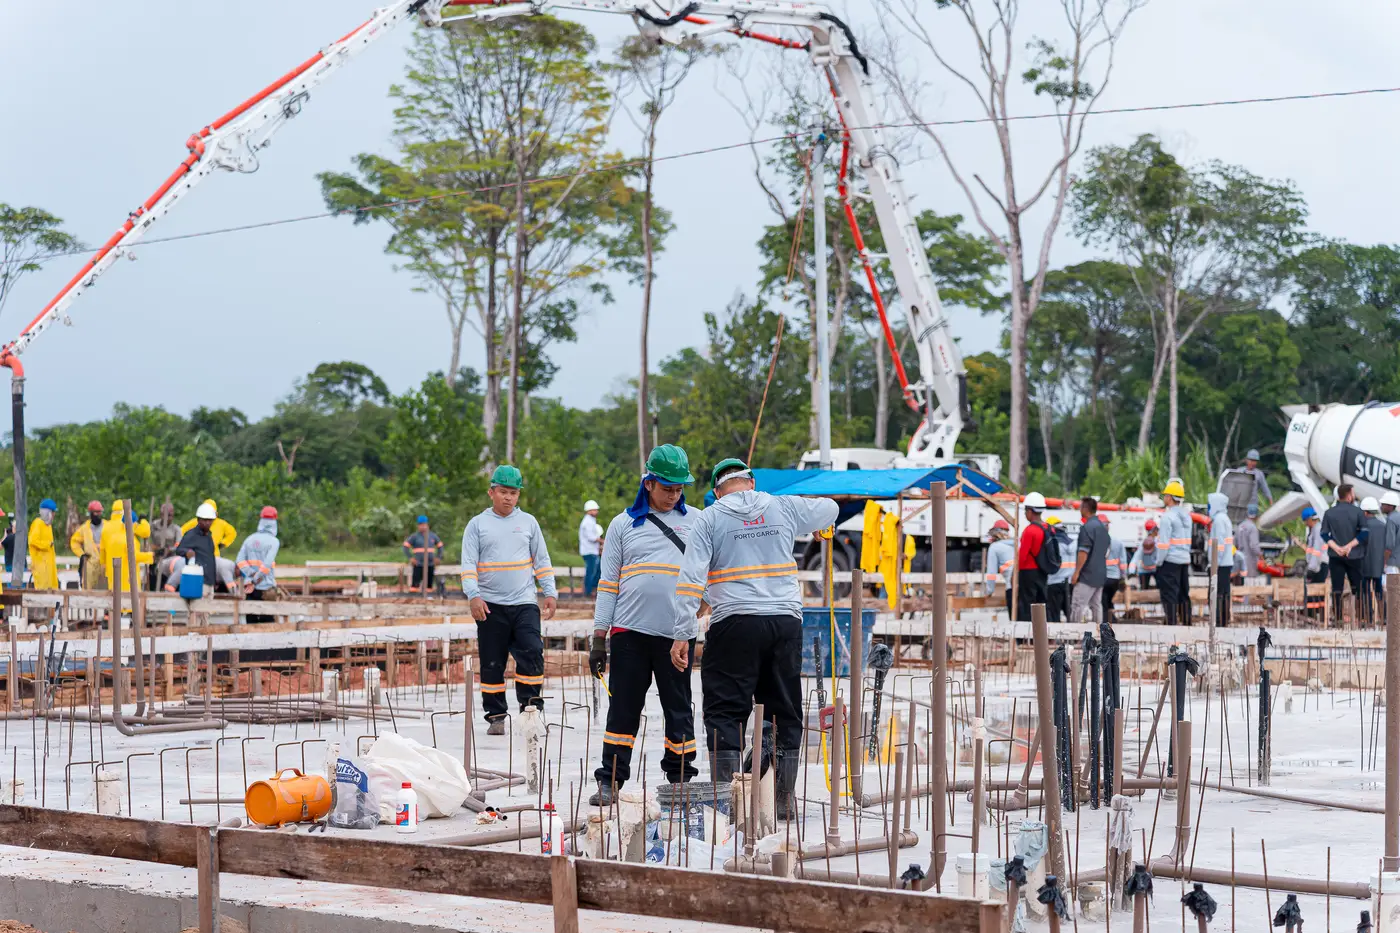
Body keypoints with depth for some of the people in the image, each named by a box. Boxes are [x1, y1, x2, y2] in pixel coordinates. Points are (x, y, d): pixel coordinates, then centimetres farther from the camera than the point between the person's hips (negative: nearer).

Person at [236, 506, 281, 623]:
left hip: (250, 587, 4)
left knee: (251, 620, 8)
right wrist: (255, 580, -10)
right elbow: (267, 564, -18)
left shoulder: (250, 539, 8)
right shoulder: (273, 541, -8)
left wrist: (251, 574, -8)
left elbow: (240, 560, -2)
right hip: (266, 587, -4)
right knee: (267, 621, -1)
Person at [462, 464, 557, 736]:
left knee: (531, 653, -15)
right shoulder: (477, 525, 5)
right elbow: (468, 564, -1)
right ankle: (496, 716, 11)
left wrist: (550, 593, 4)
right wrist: (474, 596, -15)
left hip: (524, 603, 1)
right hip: (490, 606, -1)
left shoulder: (528, 522, 10)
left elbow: (542, 561, 14)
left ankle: (530, 708, -6)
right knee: (492, 663, 2)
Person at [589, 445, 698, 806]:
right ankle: (610, 781, 7)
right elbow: (608, 582, 10)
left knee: (679, 708, 5)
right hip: (630, 630, 0)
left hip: (677, 634, 0)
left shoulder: (696, 522, 10)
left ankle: (680, 777, 16)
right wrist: (599, 638, 5)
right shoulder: (623, 524, 10)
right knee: (623, 707, 2)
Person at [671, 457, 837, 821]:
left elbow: (691, 579, -6)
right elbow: (828, 510, 30)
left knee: (725, 712, 2)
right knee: (785, 712, 11)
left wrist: (683, 634, -6)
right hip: (786, 622, 3)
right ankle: (784, 799, 13)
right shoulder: (784, 507, 10)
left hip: (735, 624, -3)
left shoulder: (709, 518, 2)